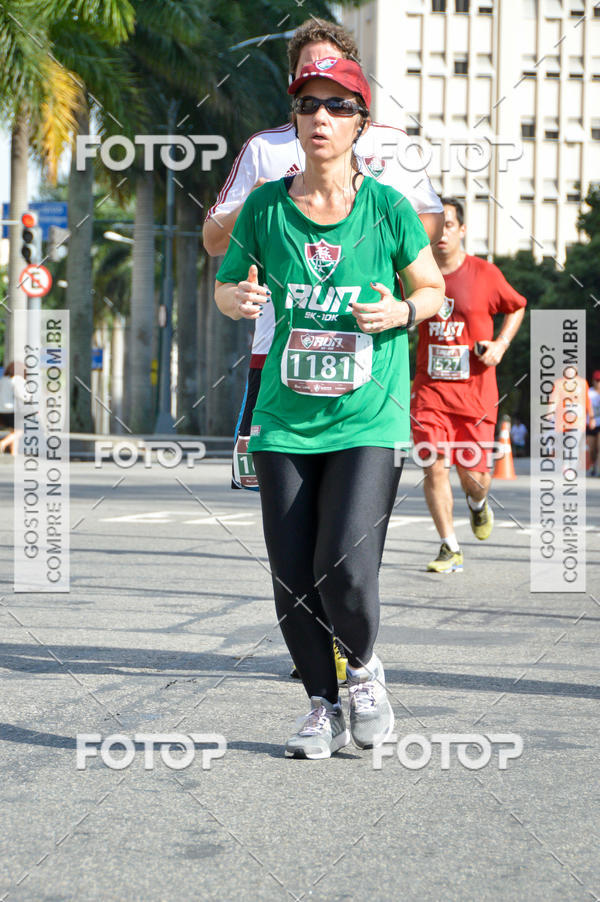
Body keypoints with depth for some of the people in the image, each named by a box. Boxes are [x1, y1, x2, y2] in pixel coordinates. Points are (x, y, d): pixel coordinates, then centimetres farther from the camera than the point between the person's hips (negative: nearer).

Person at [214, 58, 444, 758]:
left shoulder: (386, 207, -3)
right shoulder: (266, 206, 1)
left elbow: (434, 290, 9)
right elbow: (225, 282, 14)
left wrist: (400, 311, -12)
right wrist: (234, 298, -9)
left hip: (368, 418, -2)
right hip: (286, 419, 2)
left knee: (346, 576, -16)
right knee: (292, 582, 1)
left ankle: (365, 668, 16)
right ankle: (323, 707, 22)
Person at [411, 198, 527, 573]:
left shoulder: (485, 274, -3)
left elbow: (517, 307, 14)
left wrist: (501, 344, 0)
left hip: (475, 390, -1)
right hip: (430, 388, 1)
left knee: (472, 474, 0)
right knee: (434, 466, -10)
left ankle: (479, 503, 38)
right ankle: (450, 548, 2)